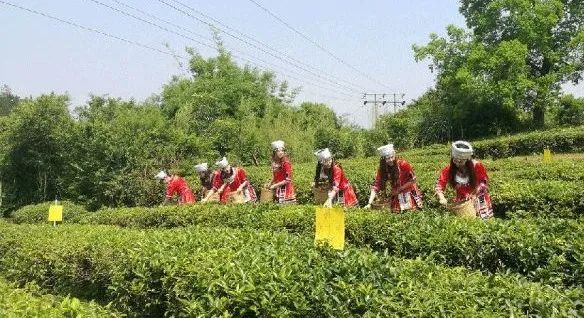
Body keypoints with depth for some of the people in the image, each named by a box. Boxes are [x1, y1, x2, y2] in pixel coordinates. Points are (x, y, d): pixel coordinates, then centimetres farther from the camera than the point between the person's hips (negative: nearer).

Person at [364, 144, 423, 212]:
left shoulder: (402, 164, -17)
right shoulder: (382, 169, -9)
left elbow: (412, 180, -9)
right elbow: (376, 186, -14)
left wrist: (399, 189, -16)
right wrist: (369, 203, -25)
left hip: (409, 195, -2)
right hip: (396, 198, 2)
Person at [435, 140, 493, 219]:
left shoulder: (477, 166, -10)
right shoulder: (449, 169, -9)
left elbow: (484, 182, -1)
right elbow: (439, 186, -12)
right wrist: (442, 198, -31)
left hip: (478, 198, -1)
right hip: (461, 201, 1)